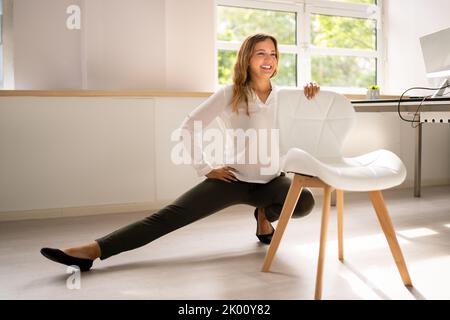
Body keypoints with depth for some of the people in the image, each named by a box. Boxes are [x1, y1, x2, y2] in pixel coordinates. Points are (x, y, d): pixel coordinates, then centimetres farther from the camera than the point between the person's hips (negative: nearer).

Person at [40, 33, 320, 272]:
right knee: (171, 215, -16)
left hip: (273, 180, 3)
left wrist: (311, 98, -10)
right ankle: (95, 250, -21)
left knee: (305, 202, -30)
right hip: (234, 178, -2)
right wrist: (206, 168, -7)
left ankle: (264, 215, 3)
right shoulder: (230, 94, -7)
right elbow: (189, 128, -6)